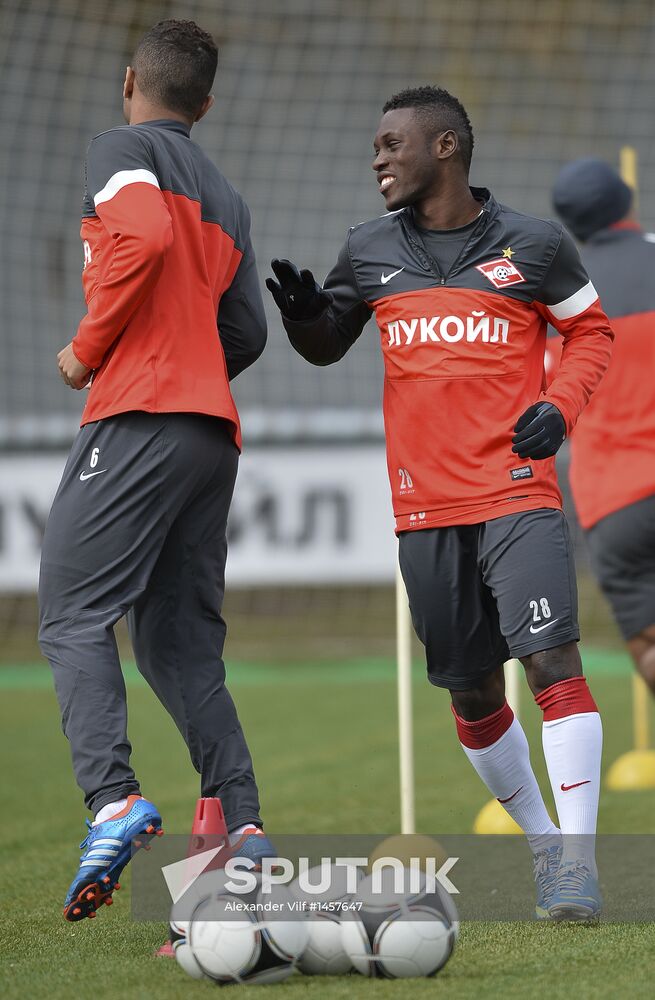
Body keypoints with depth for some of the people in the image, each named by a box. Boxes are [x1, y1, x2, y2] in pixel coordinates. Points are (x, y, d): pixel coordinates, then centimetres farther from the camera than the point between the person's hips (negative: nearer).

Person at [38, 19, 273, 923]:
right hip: (215, 430, 8)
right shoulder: (226, 198, 24)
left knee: (74, 618, -10)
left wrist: (89, 349, -8)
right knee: (179, 646, 10)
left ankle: (112, 798, -30)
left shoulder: (122, 151, 2)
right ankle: (241, 828, -1)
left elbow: (145, 238, -18)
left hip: (138, 418, -7)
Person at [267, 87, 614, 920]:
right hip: (425, 504, 4)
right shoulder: (369, 252, 8)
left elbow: (589, 331, 10)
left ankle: (576, 859, -15)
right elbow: (327, 347, 20)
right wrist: (304, 313, -2)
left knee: (553, 661, -17)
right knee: (471, 692, 11)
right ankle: (542, 840, 28)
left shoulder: (531, 245, -2)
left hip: (516, 492, -4)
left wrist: (560, 406, -8)